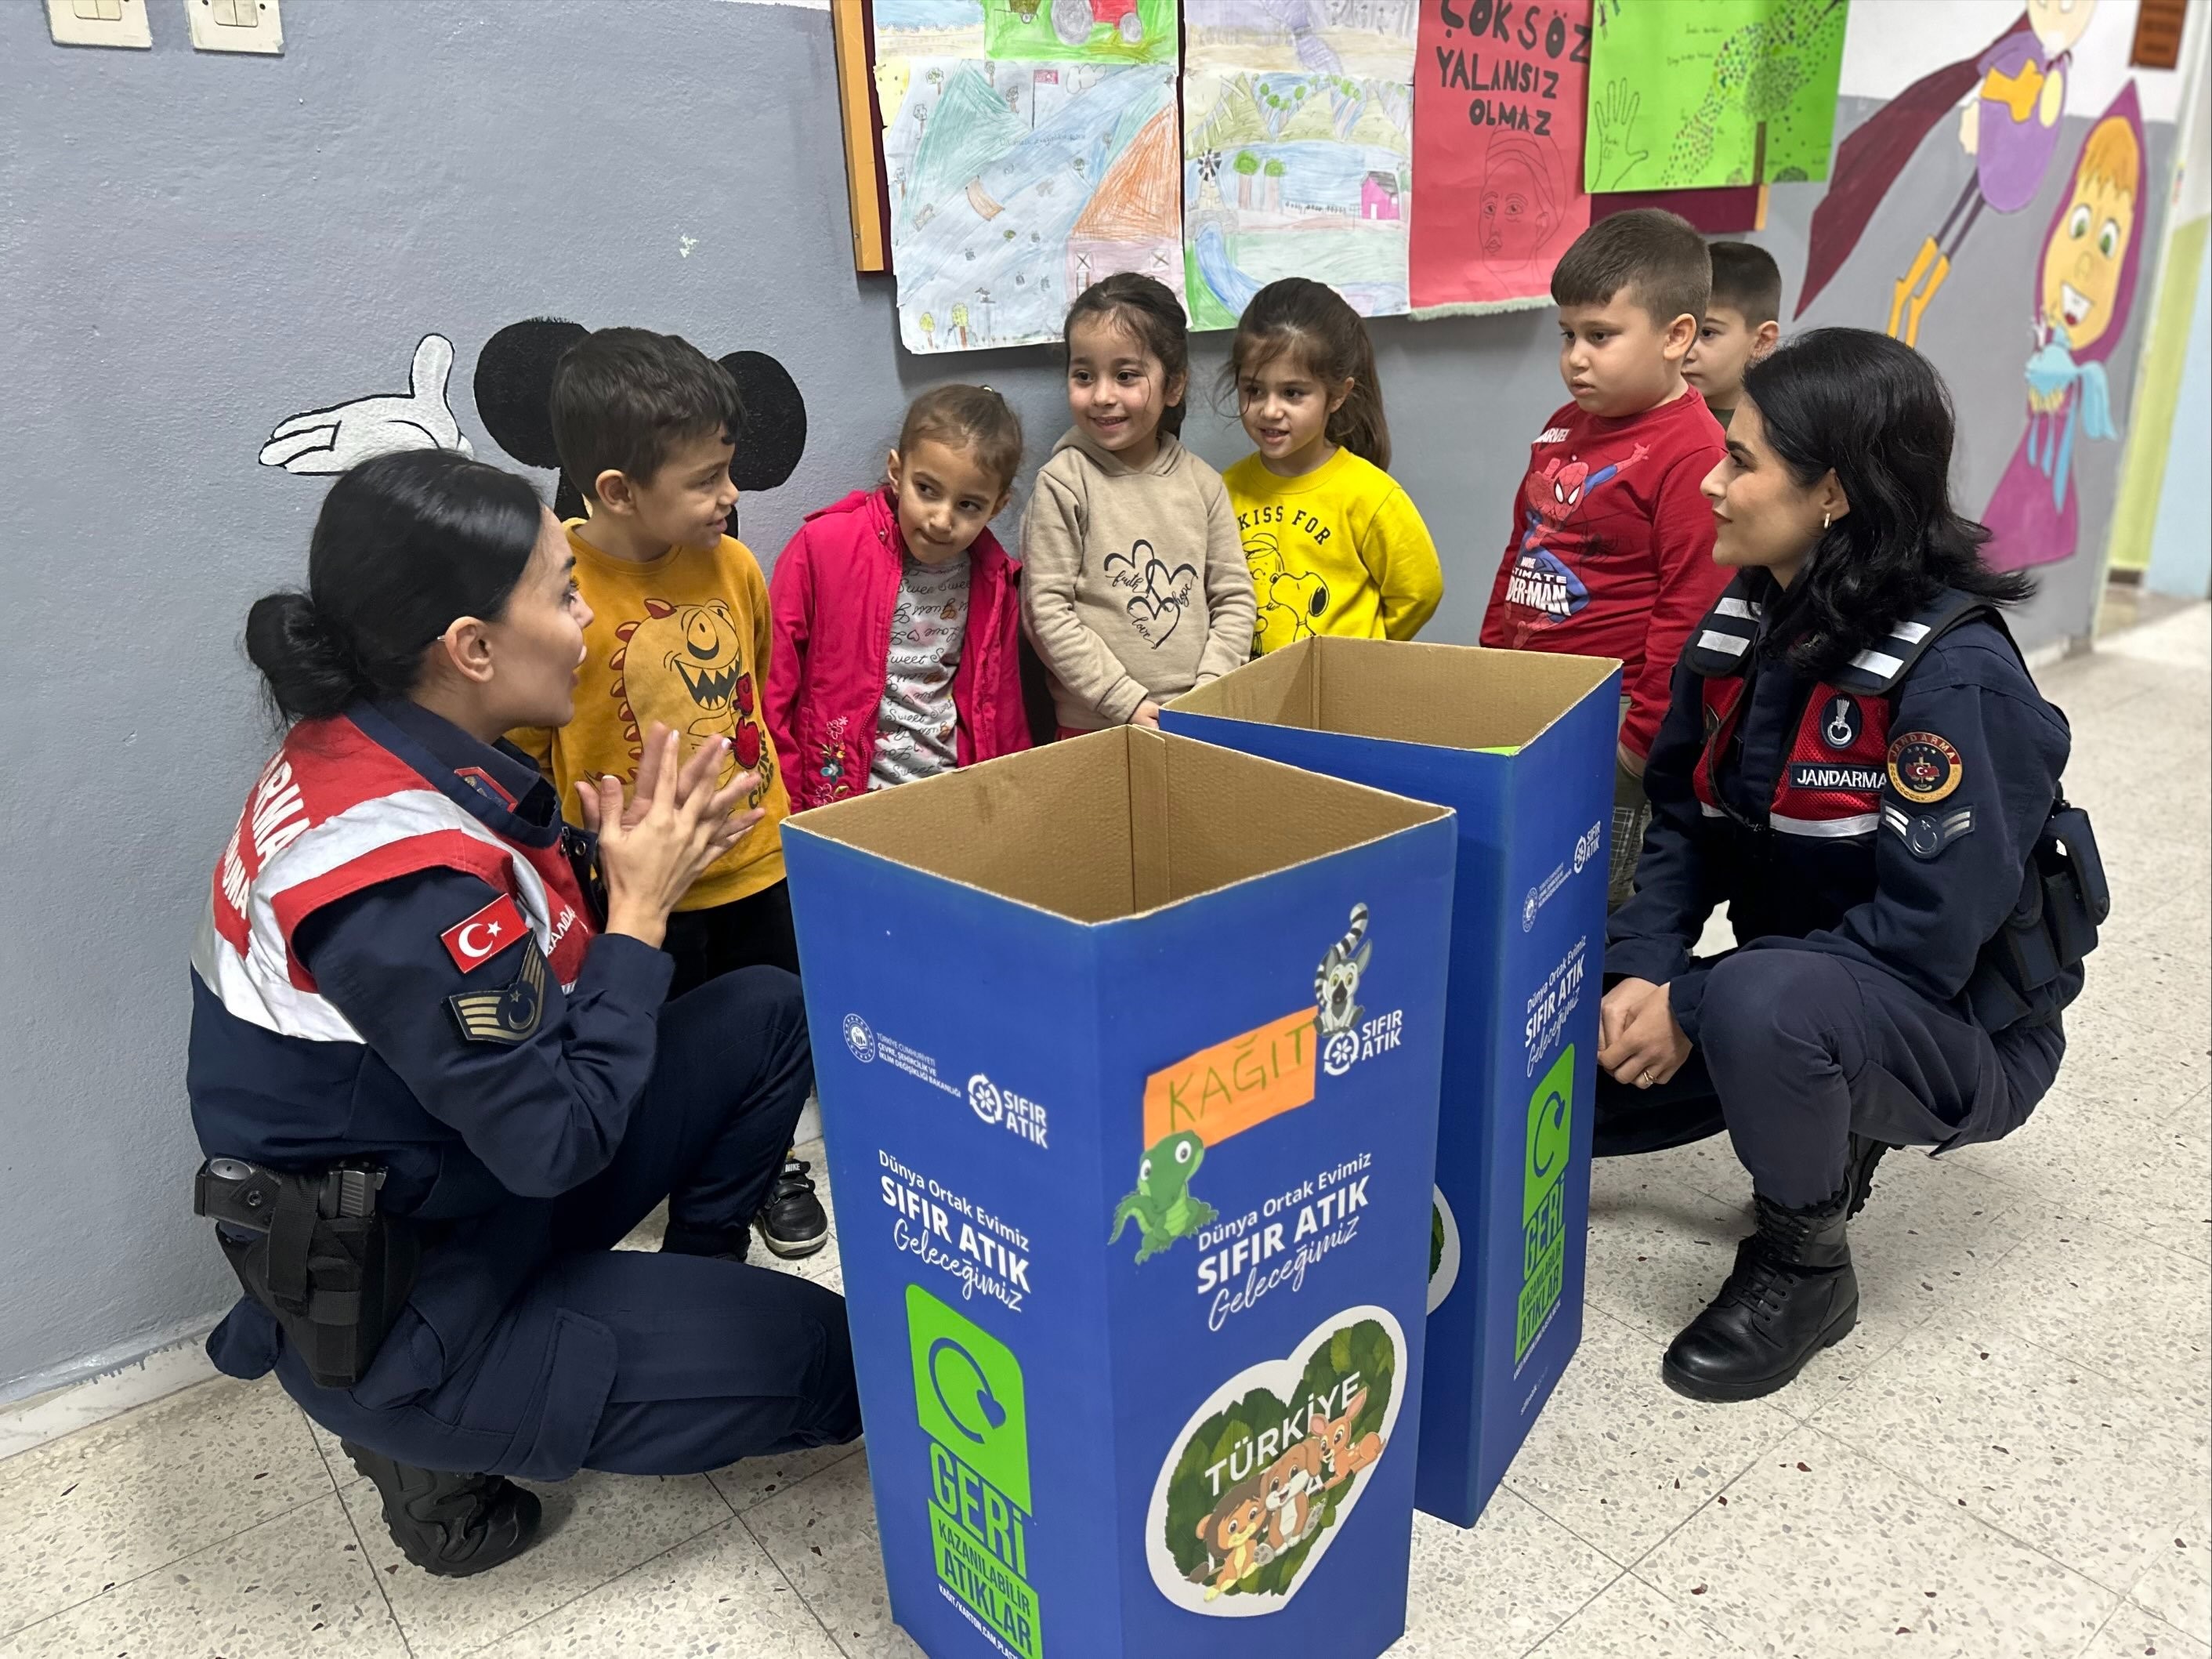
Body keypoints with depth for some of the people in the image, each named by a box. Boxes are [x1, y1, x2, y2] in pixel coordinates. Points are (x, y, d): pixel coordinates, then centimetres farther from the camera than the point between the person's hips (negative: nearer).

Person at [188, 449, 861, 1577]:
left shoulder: (373, 746, -5)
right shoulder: (401, 880, -33)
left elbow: (534, 965, 5)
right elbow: (557, 1139, -26)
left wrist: (632, 865, -12)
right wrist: (641, 908, -19)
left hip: (474, 1178, 9)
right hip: (393, 1313, -9)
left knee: (769, 1013, 3)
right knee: (843, 1364, -6)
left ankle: (686, 1295, 18)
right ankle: (439, 1437, 8)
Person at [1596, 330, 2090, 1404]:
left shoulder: (1953, 675, -25)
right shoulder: (1744, 624, -3)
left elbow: (1928, 933, -27)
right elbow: (1682, 822, 1)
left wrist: (1694, 1005, -26)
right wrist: (1641, 973, -15)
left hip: (1954, 1029, -7)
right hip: (1789, 986, 7)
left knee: (1762, 1004, -38)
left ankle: (1802, 1263, -8)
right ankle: (1826, 1131, 17)